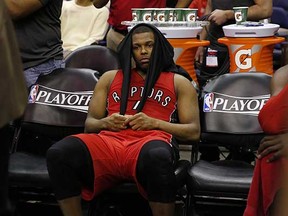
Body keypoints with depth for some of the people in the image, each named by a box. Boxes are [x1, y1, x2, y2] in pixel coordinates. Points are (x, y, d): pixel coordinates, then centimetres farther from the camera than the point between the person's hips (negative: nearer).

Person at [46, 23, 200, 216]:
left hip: (150, 142, -2)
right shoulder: (110, 77, 30)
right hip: (109, 141, 2)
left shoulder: (179, 82, 24)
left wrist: (155, 123, -1)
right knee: (59, 153, -32)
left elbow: (194, 132, 14)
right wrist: (105, 123, 2)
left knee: (158, 157, -43)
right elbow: (89, 125, 26)